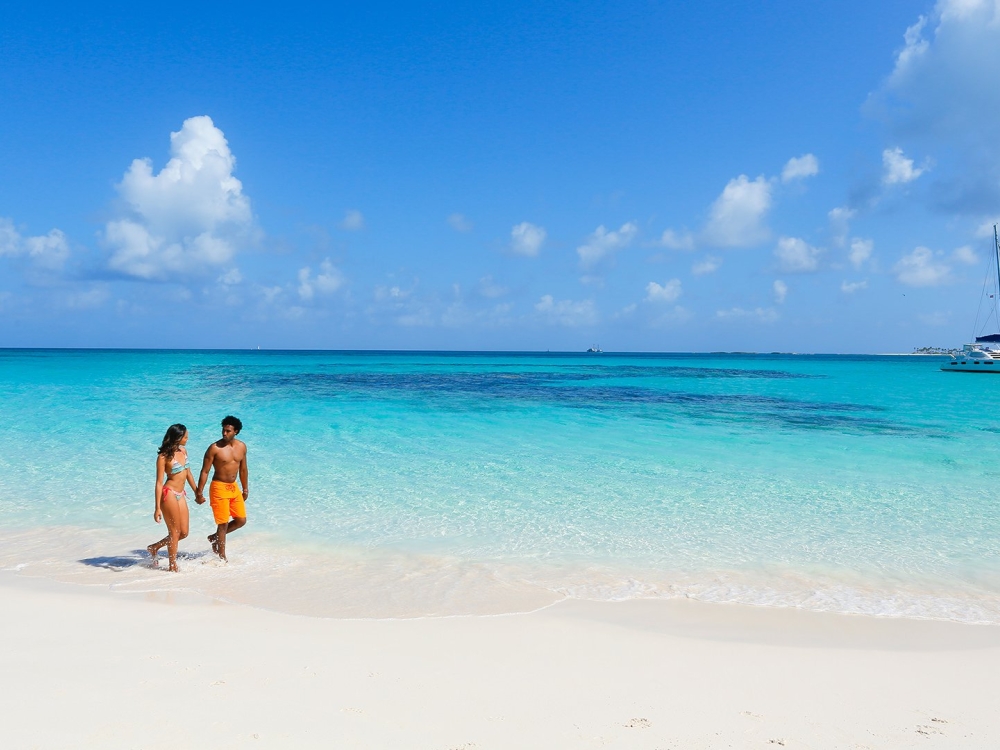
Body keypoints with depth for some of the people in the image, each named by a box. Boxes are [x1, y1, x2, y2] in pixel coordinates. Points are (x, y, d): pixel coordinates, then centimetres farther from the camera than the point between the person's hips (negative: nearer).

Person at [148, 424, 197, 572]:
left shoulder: (183, 451, 7)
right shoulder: (164, 456, -14)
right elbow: (159, 483, -14)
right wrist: (157, 508, -17)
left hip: (181, 494, 8)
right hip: (169, 493, -8)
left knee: (184, 532, 10)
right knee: (175, 532, 2)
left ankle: (154, 547, 30)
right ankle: (173, 565, 17)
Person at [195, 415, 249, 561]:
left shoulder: (242, 446, 3)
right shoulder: (215, 448, -13)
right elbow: (205, 471, -10)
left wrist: (246, 489, 16)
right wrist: (199, 493, -12)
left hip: (234, 487, 6)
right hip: (219, 487, -6)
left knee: (241, 520, 9)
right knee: (223, 523, -3)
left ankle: (215, 537, 29)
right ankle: (222, 557, 9)